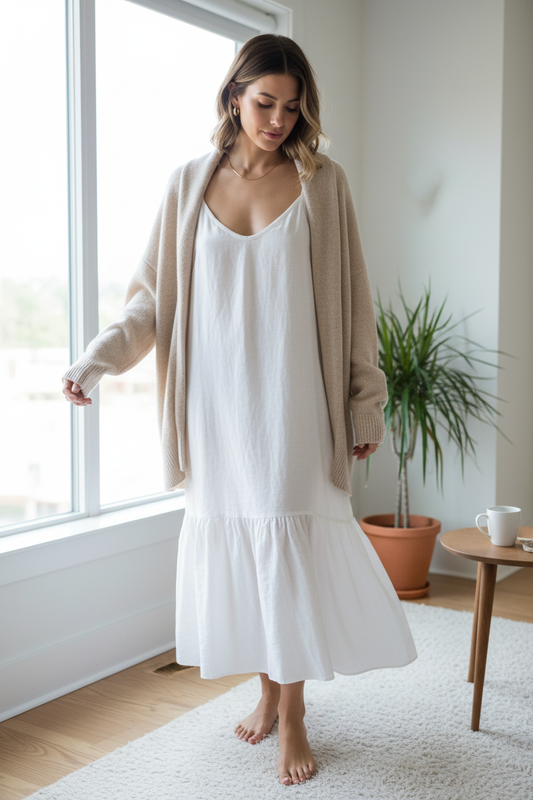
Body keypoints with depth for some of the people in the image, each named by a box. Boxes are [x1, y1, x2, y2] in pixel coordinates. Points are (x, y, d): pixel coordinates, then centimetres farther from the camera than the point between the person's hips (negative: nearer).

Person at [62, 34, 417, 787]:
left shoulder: (322, 182, 2)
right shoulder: (190, 182, 6)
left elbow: (350, 300, 3)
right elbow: (154, 292, 5)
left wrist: (366, 402, 1)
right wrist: (100, 354, -11)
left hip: (290, 402, -2)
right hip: (215, 401, 2)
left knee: (291, 549, -1)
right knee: (234, 546, 9)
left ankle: (293, 717, 15)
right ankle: (267, 692, 29)